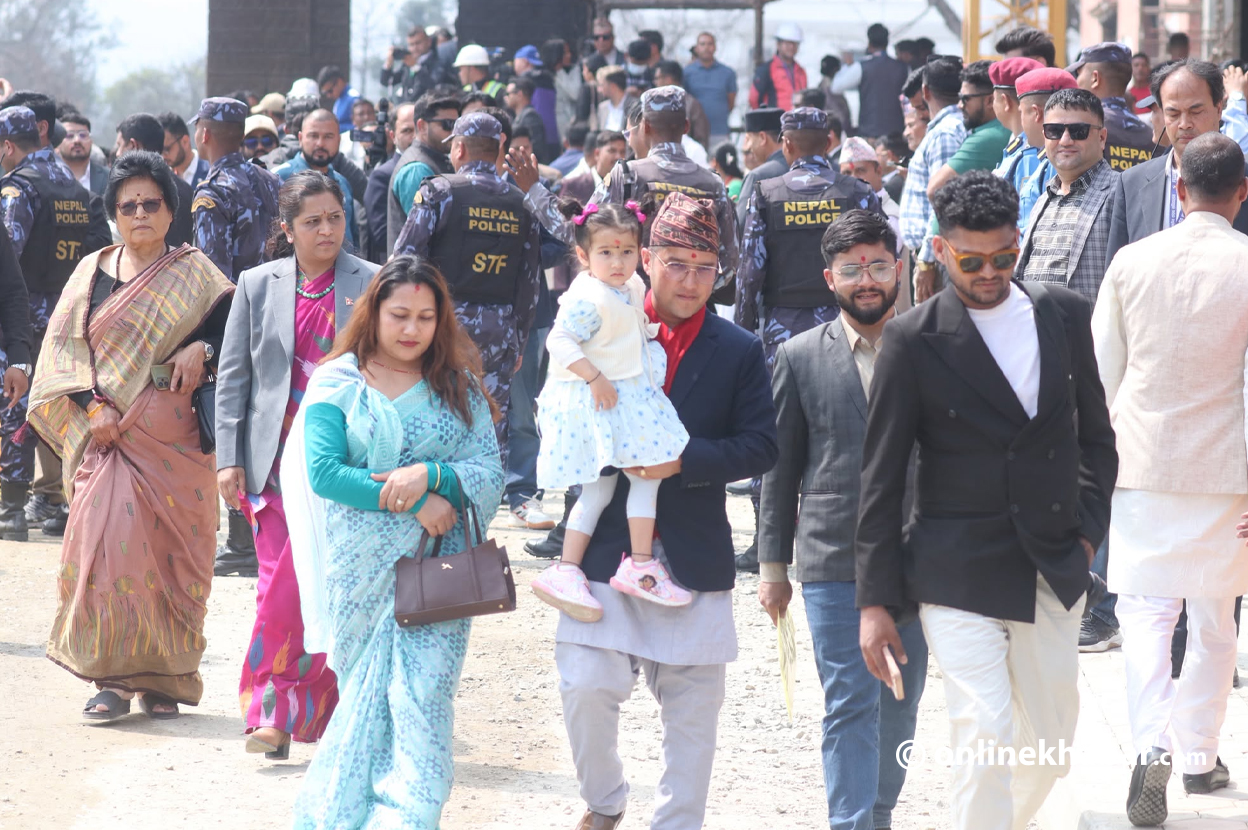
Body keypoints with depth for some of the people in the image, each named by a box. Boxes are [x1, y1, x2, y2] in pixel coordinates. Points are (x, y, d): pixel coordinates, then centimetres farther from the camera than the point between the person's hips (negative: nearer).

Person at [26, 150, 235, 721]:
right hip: (104, 431, 1)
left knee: (166, 549, -1)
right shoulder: (92, 273, 11)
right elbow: (63, 344, 6)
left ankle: (163, 678, 8)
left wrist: (201, 349, -14)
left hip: (171, 434, -1)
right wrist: (92, 408, -8)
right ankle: (112, 678, -8)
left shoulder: (193, 272, 8)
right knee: (105, 541, -12)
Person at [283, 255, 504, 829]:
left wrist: (431, 474, -18)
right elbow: (323, 472, -8)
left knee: (422, 698, -11)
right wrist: (410, 502, -13)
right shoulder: (337, 383, 3)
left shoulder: (459, 388, 8)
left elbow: (490, 475, 1)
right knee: (369, 694, 4)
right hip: (360, 568, 0)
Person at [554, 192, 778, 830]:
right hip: (605, 547, -1)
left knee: (692, 709, 6)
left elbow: (760, 446, -3)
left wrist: (685, 459, -16)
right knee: (586, 688, -8)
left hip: (694, 556, 1)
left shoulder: (739, 353, 4)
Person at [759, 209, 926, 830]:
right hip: (834, 562, -2)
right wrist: (772, 563, 5)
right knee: (851, 705, -6)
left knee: (900, 704, 10)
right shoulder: (799, 358, 3)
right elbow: (781, 466, 7)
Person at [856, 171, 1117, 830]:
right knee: (985, 736, -15)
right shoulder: (913, 341, -7)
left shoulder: (1064, 315, 5)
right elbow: (882, 479, -4)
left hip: (1053, 572, 5)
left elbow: (1095, 434, 17)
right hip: (958, 575, -4)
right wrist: (875, 601, -6)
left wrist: (1087, 529, 5)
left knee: (1050, 744, 11)